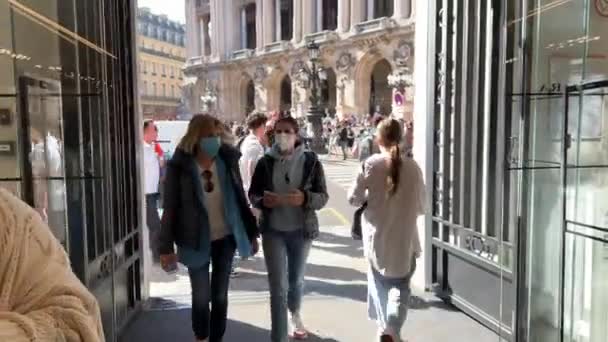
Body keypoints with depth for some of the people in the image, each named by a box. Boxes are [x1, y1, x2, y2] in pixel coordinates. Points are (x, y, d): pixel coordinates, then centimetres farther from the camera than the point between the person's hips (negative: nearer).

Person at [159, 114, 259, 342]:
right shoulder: (180, 166, -12)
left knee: (220, 295, 10)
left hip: (225, 238, 2)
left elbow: (240, 198, 4)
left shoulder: (228, 159, -4)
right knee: (201, 296, 8)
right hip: (197, 241, -2)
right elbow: (170, 208, -9)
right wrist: (166, 247, -10)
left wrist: (251, 233, 6)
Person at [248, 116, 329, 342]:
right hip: (273, 231, -1)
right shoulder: (265, 162, -5)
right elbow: (252, 194, 2)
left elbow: (323, 196, -7)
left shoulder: (310, 161, -8)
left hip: (301, 230, 1)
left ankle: (295, 316, 52)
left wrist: (304, 198, -28)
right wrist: (263, 200, -20)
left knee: (296, 279, 23)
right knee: (278, 287, -3)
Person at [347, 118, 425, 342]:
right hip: (404, 238, 0)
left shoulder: (371, 164, -10)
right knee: (401, 286, 10)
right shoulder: (412, 167, -8)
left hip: (377, 237, 1)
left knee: (379, 283, 21)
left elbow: (353, 198, -6)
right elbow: (421, 207, 0)